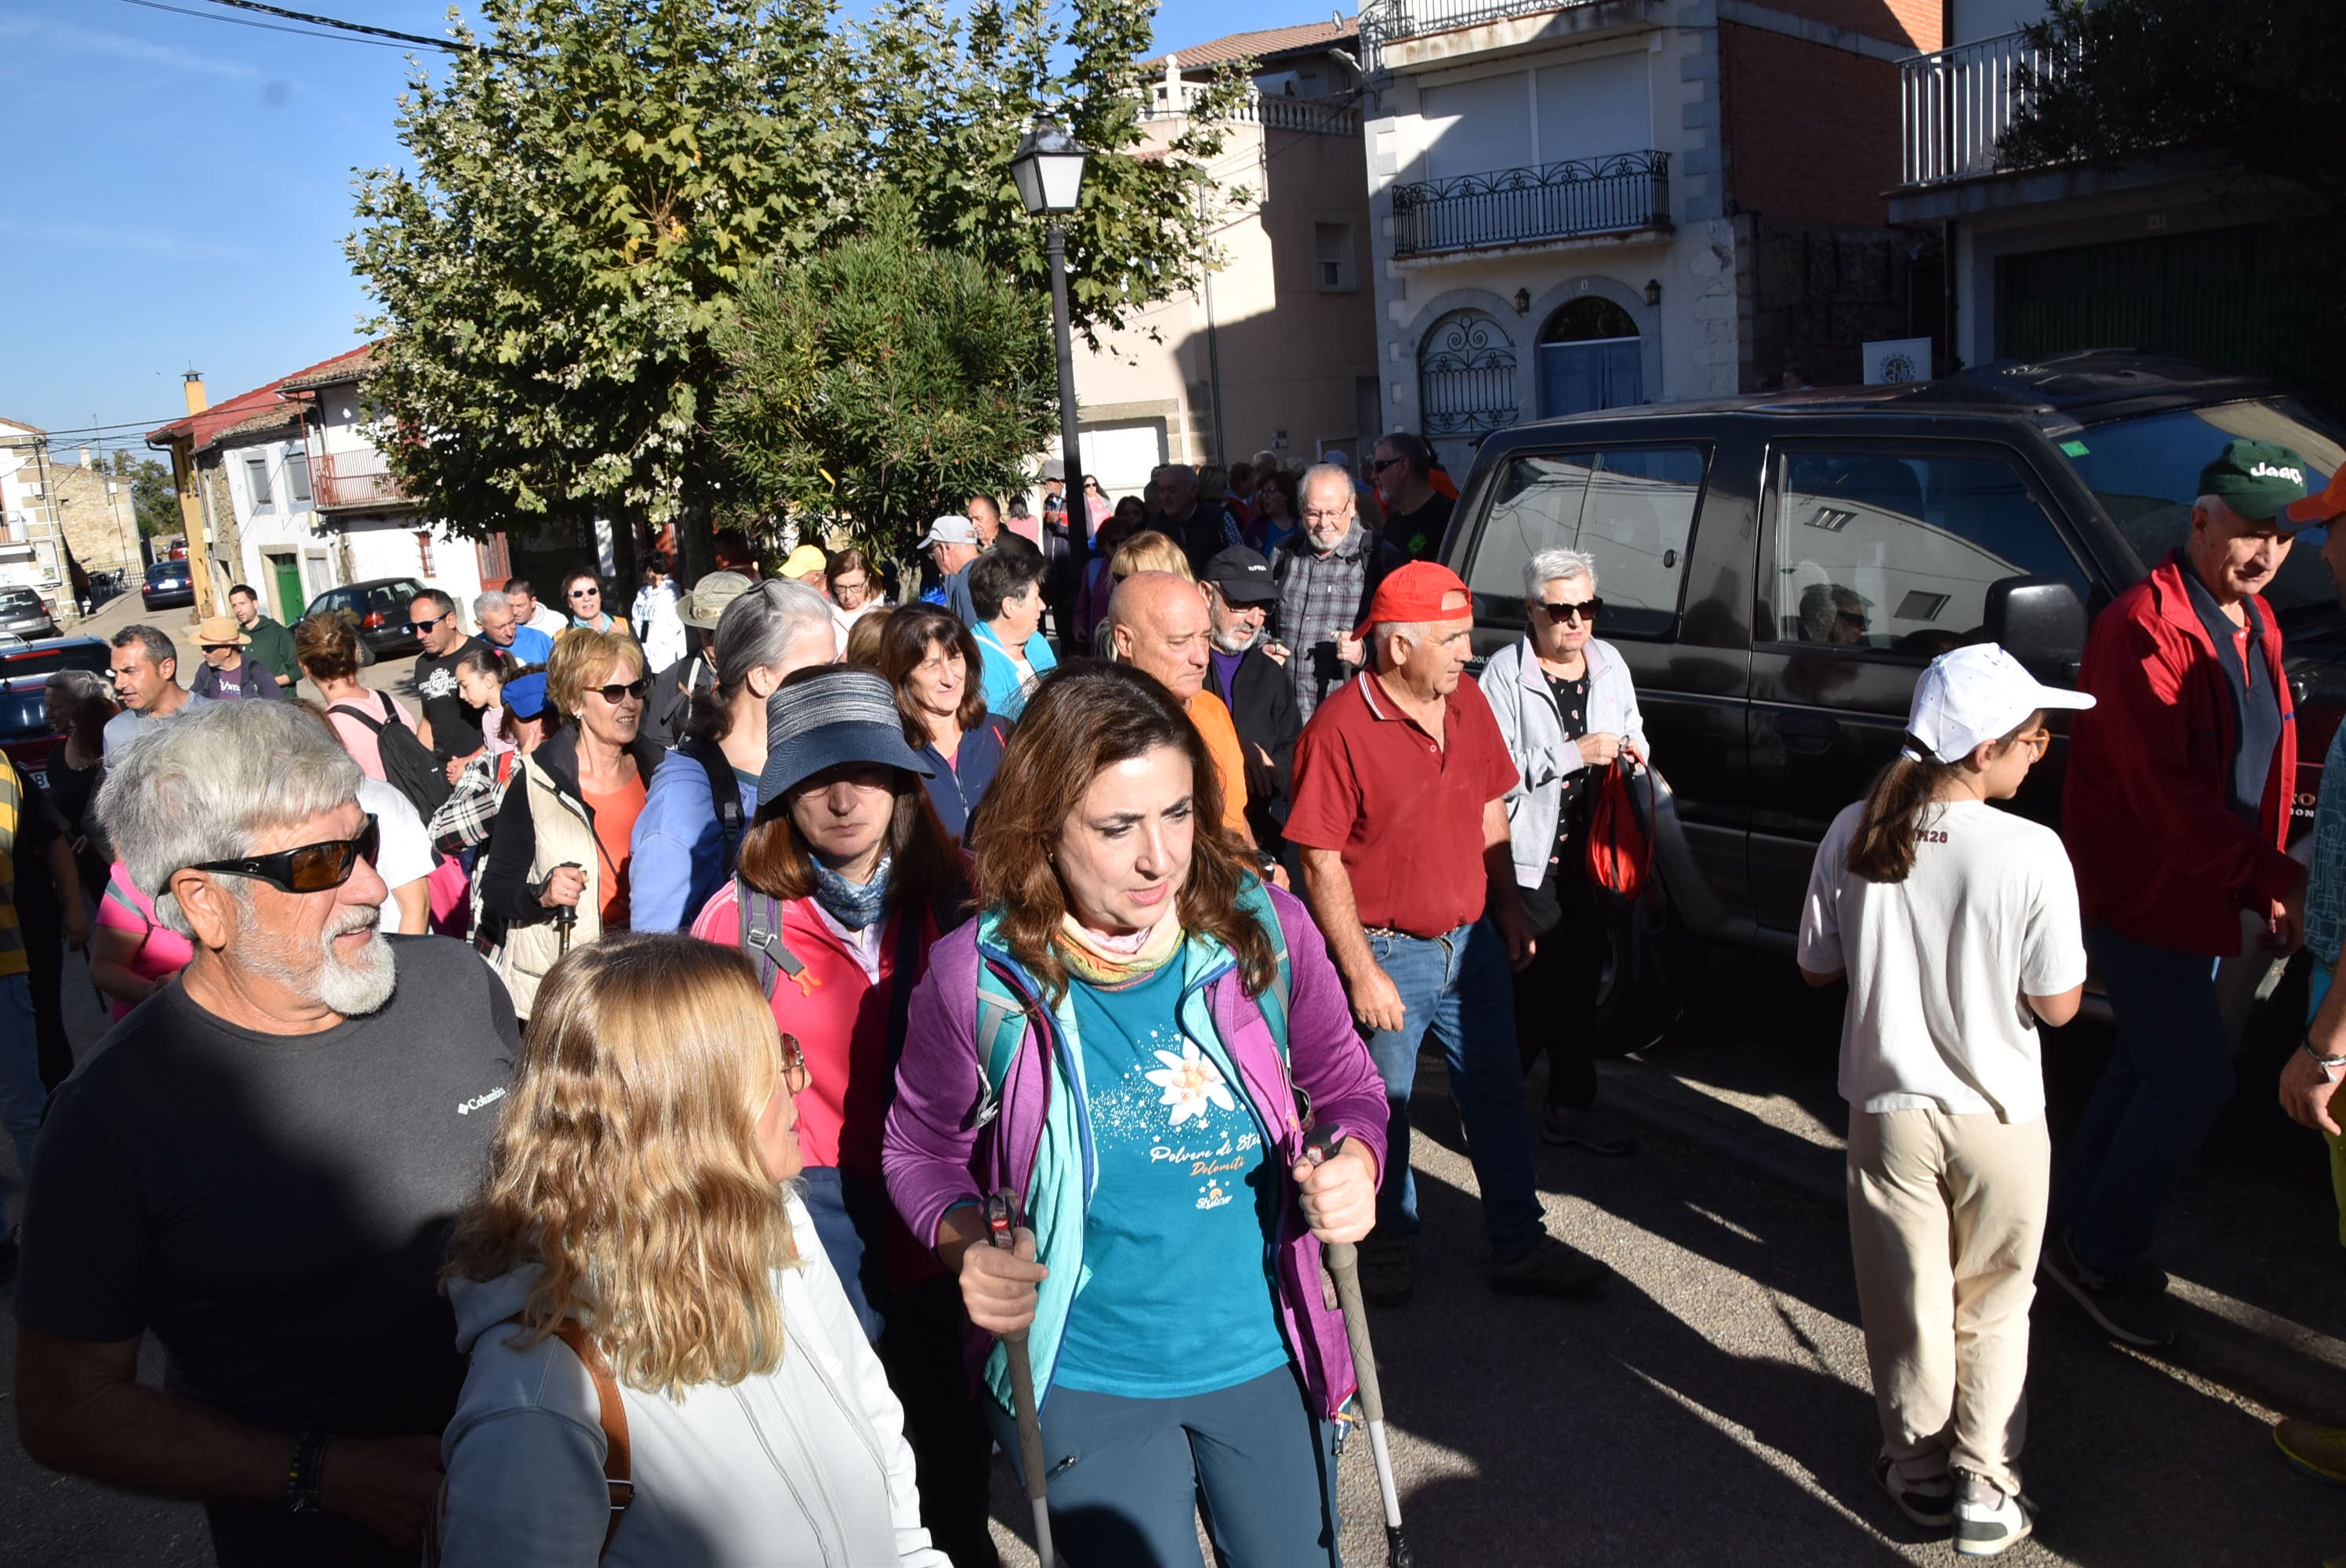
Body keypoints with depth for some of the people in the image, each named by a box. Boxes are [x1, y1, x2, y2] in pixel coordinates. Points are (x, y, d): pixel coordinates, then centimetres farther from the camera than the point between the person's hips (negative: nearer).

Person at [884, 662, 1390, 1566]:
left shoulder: (1266, 929, -13)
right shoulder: (978, 975, -18)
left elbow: (1345, 1083, 3)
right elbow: (923, 1148, -2)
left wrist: (1356, 1162, -17)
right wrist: (965, 1242, -21)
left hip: (1268, 1357, 3)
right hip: (1084, 1386, -2)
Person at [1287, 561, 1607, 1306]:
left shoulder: (1468, 701, 2)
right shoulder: (1339, 728, -19)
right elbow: (1321, 861, -18)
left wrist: (1510, 912, 11)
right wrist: (1361, 973, -18)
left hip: (1473, 942, 6)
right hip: (1389, 954, -6)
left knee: (1497, 1096, 14)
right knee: (1383, 1108, 11)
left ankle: (1520, 1246, 29)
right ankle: (1386, 1244, 33)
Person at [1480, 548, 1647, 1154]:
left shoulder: (1609, 664, 9)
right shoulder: (1504, 674, -11)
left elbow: (1633, 735, 24)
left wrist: (1631, 752, 0)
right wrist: (1576, 753, -23)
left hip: (1588, 852, 7)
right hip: (1528, 858, -6)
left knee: (1581, 984, 14)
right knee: (1537, 989, -7)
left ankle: (1572, 1108, 28)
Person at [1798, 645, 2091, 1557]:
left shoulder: (1855, 834, -12)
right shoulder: (2031, 853, -21)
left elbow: (1816, 968, -2)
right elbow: (2058, 1005, -12)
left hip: (1889, 1109, 2)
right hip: (1999, 1119, -2)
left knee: (1908, 1302, 18)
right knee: (1993, 1308, 18)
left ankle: (1920, 1469, 32)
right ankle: (1985, 1490, 23)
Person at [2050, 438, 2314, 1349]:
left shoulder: (2253, 626, 10)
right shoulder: (2147, 627, -20)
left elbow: (2265, 768, 16)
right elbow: (2165, 790, -27)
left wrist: (2264, 878, 7)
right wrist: (2273, 875, -29)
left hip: (2198, 894, 9)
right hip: (2141, 895, -9)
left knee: (2152, 1067, 17)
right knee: (2195, 1079, -6)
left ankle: (2085, 1231, 31)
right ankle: (2096, 1252, 9)